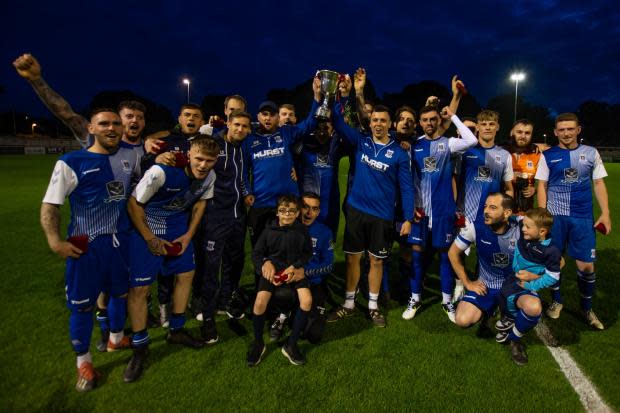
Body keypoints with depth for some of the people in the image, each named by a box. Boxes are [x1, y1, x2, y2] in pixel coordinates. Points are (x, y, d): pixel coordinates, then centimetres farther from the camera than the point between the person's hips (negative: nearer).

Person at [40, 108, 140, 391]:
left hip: (120, 240, 5)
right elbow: (50, 204, -9)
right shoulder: (70, 163, -10)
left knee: (120, 293, 20)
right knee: (82, 305, 5)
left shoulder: (131, 156, 2)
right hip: (85, 245, -4)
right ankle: (83, 363, 26)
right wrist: (54, 241, -21)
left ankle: (116, 339, 46)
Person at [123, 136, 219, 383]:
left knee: (186, 274, 10)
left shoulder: (210, 176, -13)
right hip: (146, 229, -5)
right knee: (139, 288, -5)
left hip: (179, 229, 6)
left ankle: (176, 331, 32)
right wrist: (150, 239, -17)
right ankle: (139, 347, 14)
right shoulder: (161, 172, -31)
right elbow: (134, 204, -20)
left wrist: (189, 235, -1)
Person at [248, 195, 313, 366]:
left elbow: (308, 253, 6)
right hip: (272, 271, 0)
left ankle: (291, 345, -6)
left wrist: (295, 266, -10)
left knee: (307, 300, -25)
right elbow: (256, 253, 7)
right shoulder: (269, 230, 0)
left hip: (294, 271, 1)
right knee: (260, 302, -25)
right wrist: (265, 265, -11)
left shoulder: (301, 230, 1)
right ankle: (258, 343, 4)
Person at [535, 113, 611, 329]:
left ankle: (587, 308, 23)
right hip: (555, 216, -1)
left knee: (586, 265, 2)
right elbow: (542, 186, 2)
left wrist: (605, 213, 1)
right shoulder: (548, 156, 2)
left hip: (583, 218, 1)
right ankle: (556, 301, 28)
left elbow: (598, 183, 8)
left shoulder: (591, 153, 6)